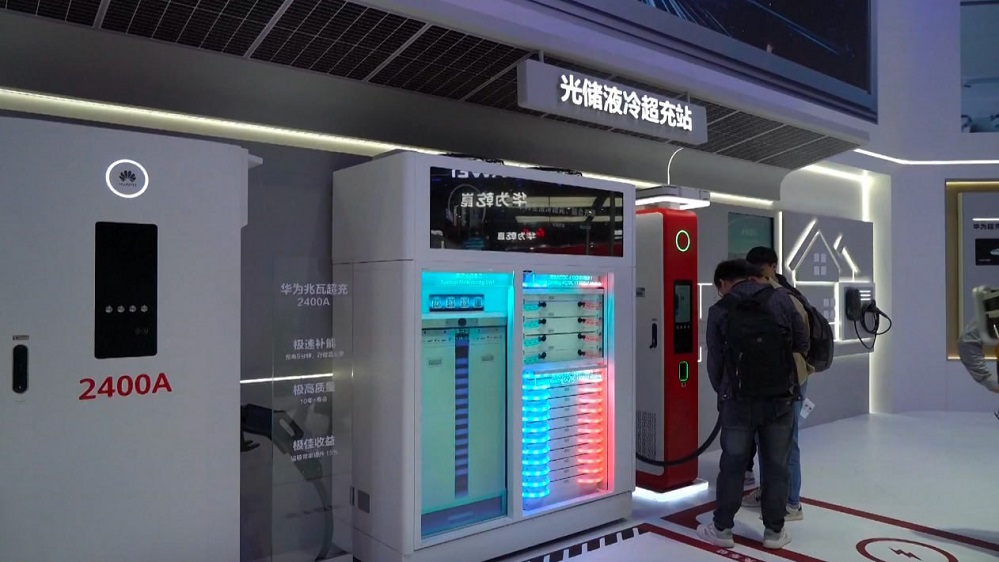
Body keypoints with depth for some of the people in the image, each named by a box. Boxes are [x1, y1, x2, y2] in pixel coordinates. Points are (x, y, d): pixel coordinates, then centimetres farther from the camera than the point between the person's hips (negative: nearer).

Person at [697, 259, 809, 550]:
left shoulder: (719, 311, -2)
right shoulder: (781, 298, 1)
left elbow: (714, 362, 1)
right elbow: (803, 344, 3)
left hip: (738, 401, -1)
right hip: (779, 399, 1)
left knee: (732, 465, 9)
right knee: (776, 465, 12)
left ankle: (722, 528, 18)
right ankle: (774, 530, 21)